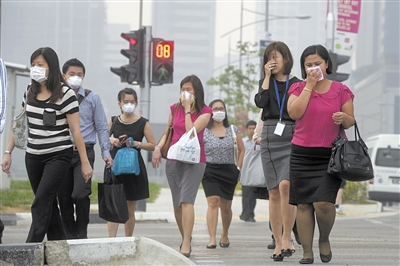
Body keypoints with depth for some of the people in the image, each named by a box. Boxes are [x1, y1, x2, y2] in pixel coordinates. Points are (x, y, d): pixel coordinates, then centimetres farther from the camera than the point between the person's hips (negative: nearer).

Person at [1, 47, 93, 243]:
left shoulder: (65, 94, -11)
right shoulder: (30, 93, 6)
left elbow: (75, 131, -10)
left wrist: (85, 162, -10)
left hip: (58, 156, -6)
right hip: (33, 156, 6)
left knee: (40, 205, -14)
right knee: (48, 205, 10)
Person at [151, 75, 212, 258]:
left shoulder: (204, 112, -2)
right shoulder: (174, 109, 10)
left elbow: (191, 131, -16)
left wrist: (188, 109, -11)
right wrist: (158, 147, 2)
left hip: (194, 160, -5)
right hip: (173, 159, 5)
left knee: (186, 200, -17)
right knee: (177, 204, 7)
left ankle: (186, 245, -22)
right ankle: (185, 239, 22)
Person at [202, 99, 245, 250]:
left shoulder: (233, 130, 8)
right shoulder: (204, 131, 2)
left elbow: (241, 150, 14)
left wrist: (238, 168, 6)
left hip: (229, 172, 2)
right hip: (210, 171, -2)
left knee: (226, 206, 9)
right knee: (213, 201, -17)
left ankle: (225, 235, 29)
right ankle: (212, 239, -20)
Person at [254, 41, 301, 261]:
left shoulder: (297, 84, 5)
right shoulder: (266, 82, 14)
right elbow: (260, 102, -6)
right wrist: (267, 76, -3)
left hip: (292, 138, -3)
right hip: (270, 137, 3)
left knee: (285, 185, -22)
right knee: (274, 193, 2)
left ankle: (287, 238, -14)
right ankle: (278, 244, 6)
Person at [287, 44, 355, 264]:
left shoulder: (340, 90, 7)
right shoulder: (298, 88, 8)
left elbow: (351, 121, 8)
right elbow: (294, 113, -10)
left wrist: (344, 118, -16)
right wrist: (309, 85, -9)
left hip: (330, 155, -1)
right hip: (302, 154, 2)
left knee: (323, 203, -15)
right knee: (303, 204, -1)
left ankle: (324, 239, 13)